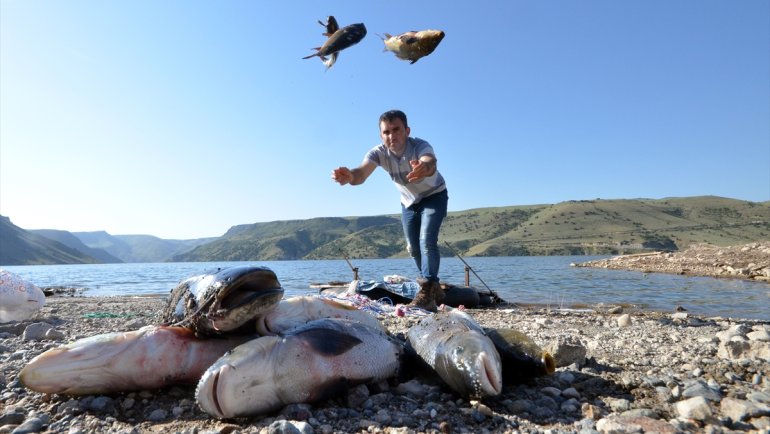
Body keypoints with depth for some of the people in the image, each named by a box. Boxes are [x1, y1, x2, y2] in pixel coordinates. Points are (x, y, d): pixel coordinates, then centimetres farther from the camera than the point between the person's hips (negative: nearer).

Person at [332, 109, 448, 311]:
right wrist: (350, 176, -70)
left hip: (434, 196, -4)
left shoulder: (420, 146, -35)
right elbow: (361, 173, -45)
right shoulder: (379, 152, -26)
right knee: (413, 248, 8)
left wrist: (425, 168, -84)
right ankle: (433, 287, 27)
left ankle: (427, 292, -15)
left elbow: (430, 163, -59)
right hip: (409, 202, 4)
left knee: (427, 241, -23)